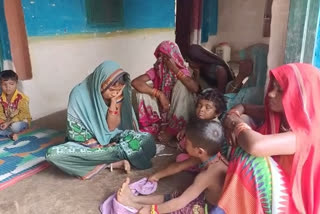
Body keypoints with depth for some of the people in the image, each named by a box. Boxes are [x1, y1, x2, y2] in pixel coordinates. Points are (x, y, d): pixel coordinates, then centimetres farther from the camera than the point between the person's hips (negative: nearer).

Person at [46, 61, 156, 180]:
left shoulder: (119, 94, -12)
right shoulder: (79, 94, -18)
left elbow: (111, 127, -11)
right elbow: (74, 129, -12)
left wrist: (114, 102, -22)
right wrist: (96, 144, -19)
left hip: (114, 138, 1)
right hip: (88, 142, 0)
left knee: (147, 139, -25)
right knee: (53, 154, -30)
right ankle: (116, 161, -26)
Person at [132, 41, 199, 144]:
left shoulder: (182, 70, -10)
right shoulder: (156, 70, -8)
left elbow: (195, 88, -30)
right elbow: (136, 82, -26)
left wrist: (175, 70, -30)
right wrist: (160, 94, -32)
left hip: (177, 113, 0)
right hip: (160, 111, 1)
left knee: (182, 84, -26)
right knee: (143, 89, -19)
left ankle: (172, 129, -18)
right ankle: (151, 125, -9)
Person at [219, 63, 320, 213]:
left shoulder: (306, 134, -28)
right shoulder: (281, 115, -7)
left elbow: (255, 145, -44)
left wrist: (237, 123, -25)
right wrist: (237, 111, -15)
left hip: (283, 199, -7)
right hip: (269, 182, 8)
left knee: (250, 159, -30)